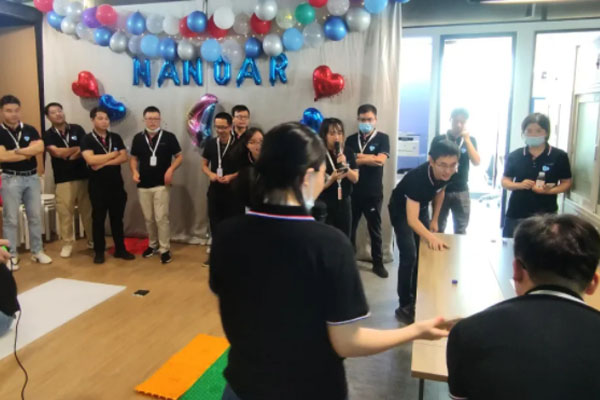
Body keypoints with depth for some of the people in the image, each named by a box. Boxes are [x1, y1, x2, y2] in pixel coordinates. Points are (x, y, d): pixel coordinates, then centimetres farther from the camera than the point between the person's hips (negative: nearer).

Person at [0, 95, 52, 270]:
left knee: (35, 216, 9)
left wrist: (17, 151, -14)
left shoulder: (30, 130, 7)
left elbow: (40, 147, -9)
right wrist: (28, 153, -8)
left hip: (32, 177, 3)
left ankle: (37, 251, 20)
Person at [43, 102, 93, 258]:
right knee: (65, 213, 0)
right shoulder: (48, 135, 3)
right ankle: (67, 243, 13)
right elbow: (57, 152, -13)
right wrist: (78, 148, -5)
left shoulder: (77, 129, 7)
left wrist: (68, 155, -13)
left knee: (88, 211, 7)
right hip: (63, 180, -1)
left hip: (83, 177, 1)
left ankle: (92, 240, 21)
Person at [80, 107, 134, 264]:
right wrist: (112, 154, -9)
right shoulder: (87, 139, -3)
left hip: (116, 184, 3)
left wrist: (103, 162, -14)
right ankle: (99, 252, 16)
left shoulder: (116, 137, 8)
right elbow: (90, 160, -18)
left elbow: (124, 158, -3)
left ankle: (120, 249, 19)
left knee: (117, 218, 10)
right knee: (98, 219, 6)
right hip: (98, 186, -3)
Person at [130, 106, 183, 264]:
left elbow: (179, 156, 0)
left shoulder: (168, 137, -4)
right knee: (148, 218, 12)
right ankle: (153, 245, 28)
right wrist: (134, 171, -5)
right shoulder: (138, 138, 6)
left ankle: (165, 249, 3)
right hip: (143, 185, 4)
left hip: (161, 184, -4)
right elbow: (133, 158, 14)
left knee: (161, 218, -6)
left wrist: (171, 169, -16)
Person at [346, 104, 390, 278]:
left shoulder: (382, 138, -1)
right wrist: (370, 158, -15)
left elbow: (381, 160, -16)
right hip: (352, 192, 2)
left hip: (374, 193, -2)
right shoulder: (351, 139, 7)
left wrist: (359, 157, -11)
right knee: (349, 227, 11)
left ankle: (378, 263, 21)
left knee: (375, 229, 9)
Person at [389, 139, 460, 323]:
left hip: (421, 207, 6)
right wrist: (431, 237, -63)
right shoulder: (417, 177, -42)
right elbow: (411, 219, -47)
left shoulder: (447, 174, -23)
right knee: (409, 256, -14)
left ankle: (417, 297, 26)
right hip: (401, 210, -6)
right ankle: (404, 306, -4)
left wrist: (435, 220, 4)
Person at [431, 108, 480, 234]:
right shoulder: (439, 139, -1)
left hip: (461, 191, 1)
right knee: (438, 229, 6)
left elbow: (476, 162, -9)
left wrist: (467, 139, -15)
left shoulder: (470, 140, 4)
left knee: (461, 231, 9)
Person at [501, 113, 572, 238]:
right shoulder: (514, 156, 3)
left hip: (545, 213, -2)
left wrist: (548, 190, -16)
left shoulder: (559, 156, -1)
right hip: (516, 213, 2)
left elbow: (566, 183, 3)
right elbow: (505, 182, 7)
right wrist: (520, 185, -13)